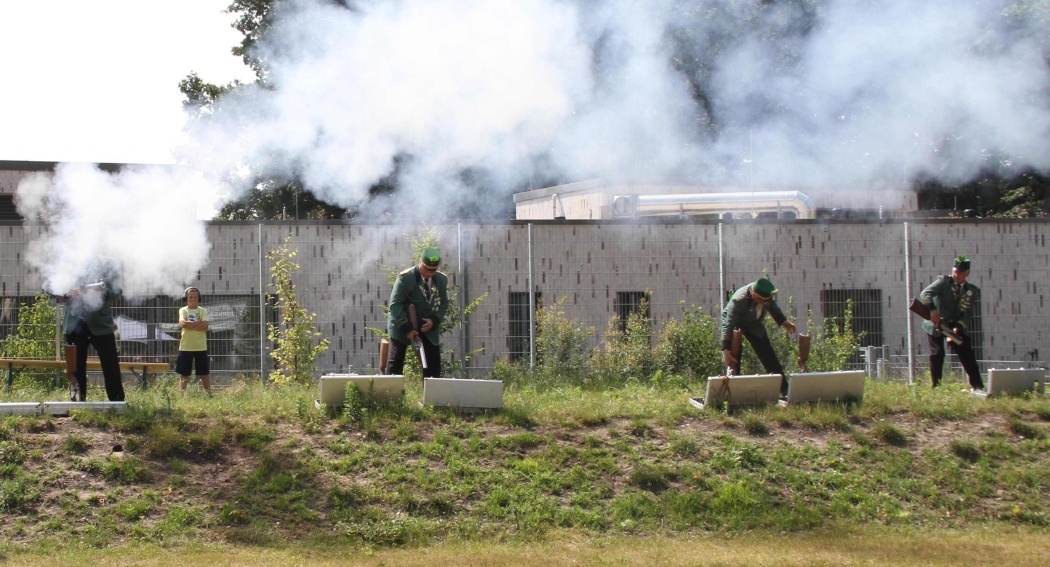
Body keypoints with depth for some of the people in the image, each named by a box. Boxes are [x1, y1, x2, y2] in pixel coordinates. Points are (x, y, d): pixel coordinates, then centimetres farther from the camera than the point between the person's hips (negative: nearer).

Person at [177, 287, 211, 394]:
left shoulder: (203, 311, 4)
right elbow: (182, 323, -16)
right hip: (185, 347, -1)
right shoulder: (183, 310, 3)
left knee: (204, 373, 6)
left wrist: (190, 325, -15)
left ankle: (209, 394, 13)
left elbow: (205, 326, -11)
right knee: (184, 374, 3)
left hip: (201, 347, 1)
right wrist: (198, 323, -12)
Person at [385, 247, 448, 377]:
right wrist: (406, 328, -24)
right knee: (395, 364, 1)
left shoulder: (442, 279, -3)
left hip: (428, 327, 4)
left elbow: (443, 303, 5)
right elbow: (395, 305, -18)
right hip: (402, 327, -4)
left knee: (434, 364, 1)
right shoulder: (405, 278, -18)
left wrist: (434, 320, -15)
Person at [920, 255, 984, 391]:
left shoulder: (972, 291, 1)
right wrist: (932, 310, -38)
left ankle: (978, 386, 3)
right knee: (937, 354, -6)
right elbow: (925, 294, -21)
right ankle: (935, 386, 3)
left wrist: (958, 327, -22)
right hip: (936, 323, -3)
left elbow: (968, 314, -4)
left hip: (957, 326, 3)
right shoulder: (944, 281, -6)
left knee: (968, 356, -1)